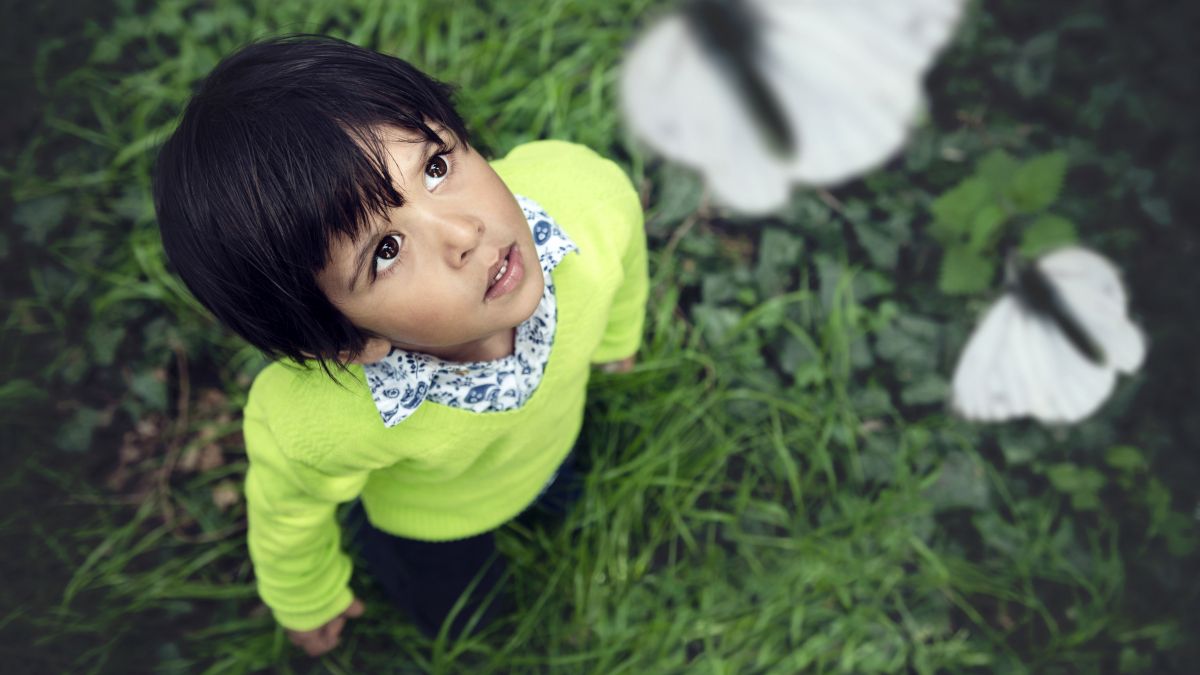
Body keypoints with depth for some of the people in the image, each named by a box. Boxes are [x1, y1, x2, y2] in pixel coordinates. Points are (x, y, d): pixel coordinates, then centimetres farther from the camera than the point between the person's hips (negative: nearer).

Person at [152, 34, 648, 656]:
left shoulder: (589, 195, -42)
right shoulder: (317, 426, -47)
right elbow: (287, 509, -21)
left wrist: (617, 336, 7)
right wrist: (309, 602, 1)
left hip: (556, 434, 3)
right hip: (426, 513, -2)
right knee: (455, 613, 27)